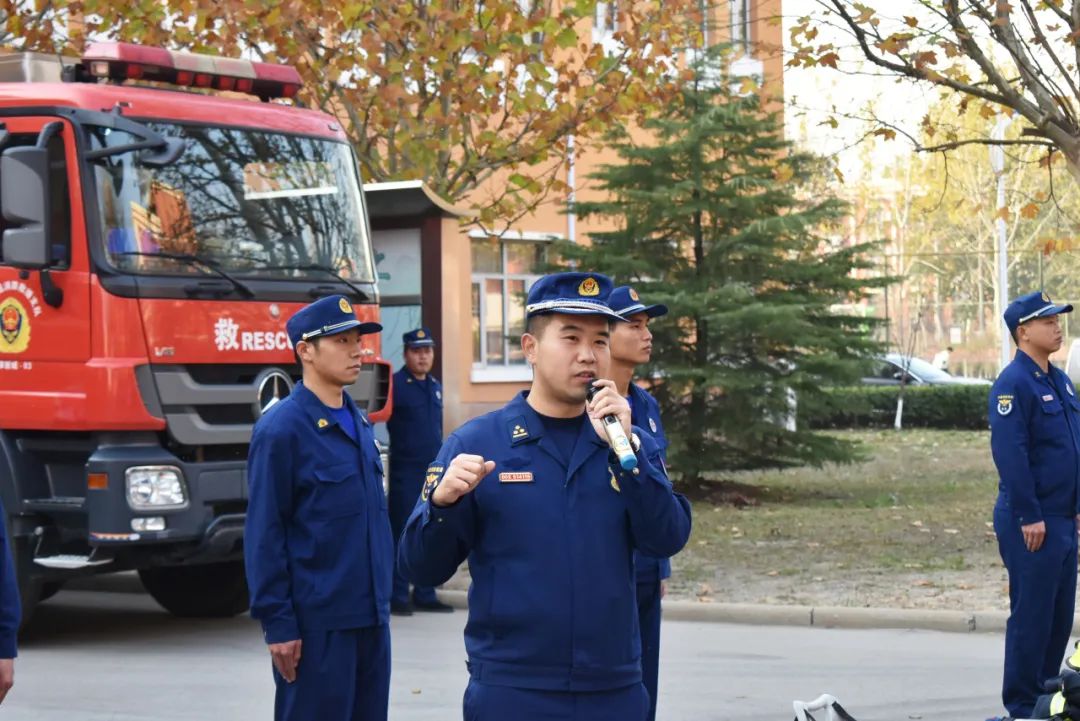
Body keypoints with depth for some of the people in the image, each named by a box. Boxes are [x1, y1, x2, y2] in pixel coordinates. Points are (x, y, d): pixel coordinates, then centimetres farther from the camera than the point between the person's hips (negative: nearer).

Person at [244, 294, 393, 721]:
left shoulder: (359, 424, 12)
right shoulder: (281, 430, -11)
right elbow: (264, 536, -12)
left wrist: (382, 600, 16)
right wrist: (277, 624, -15)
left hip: (371, 617, 7)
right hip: (317, 625, -7)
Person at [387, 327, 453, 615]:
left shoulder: (435, 386, 14)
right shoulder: (395, 384, -7)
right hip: (405, 470, -7)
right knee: (403, 534, -3)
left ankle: (425, 595, 16)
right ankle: (398, 597, 2)